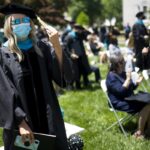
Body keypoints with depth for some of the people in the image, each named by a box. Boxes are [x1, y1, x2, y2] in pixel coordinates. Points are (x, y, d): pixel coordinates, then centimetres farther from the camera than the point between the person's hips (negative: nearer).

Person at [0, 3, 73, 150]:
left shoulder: (43, 48, 3)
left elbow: (65, 76, -7)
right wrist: (21, 122, -17)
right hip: (21, 120, -2)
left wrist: (56, 45, -18)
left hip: (49, 119, 3)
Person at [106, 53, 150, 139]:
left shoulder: (123, 73, 11)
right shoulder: (111, 77, -16)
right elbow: (121, 91, -27)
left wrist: (137, 82, -3)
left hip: (129, 98, 9)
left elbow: (131, 88, 17)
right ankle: (140, 132, -13)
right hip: (120, 103, -9)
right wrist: (128, 78, -23)